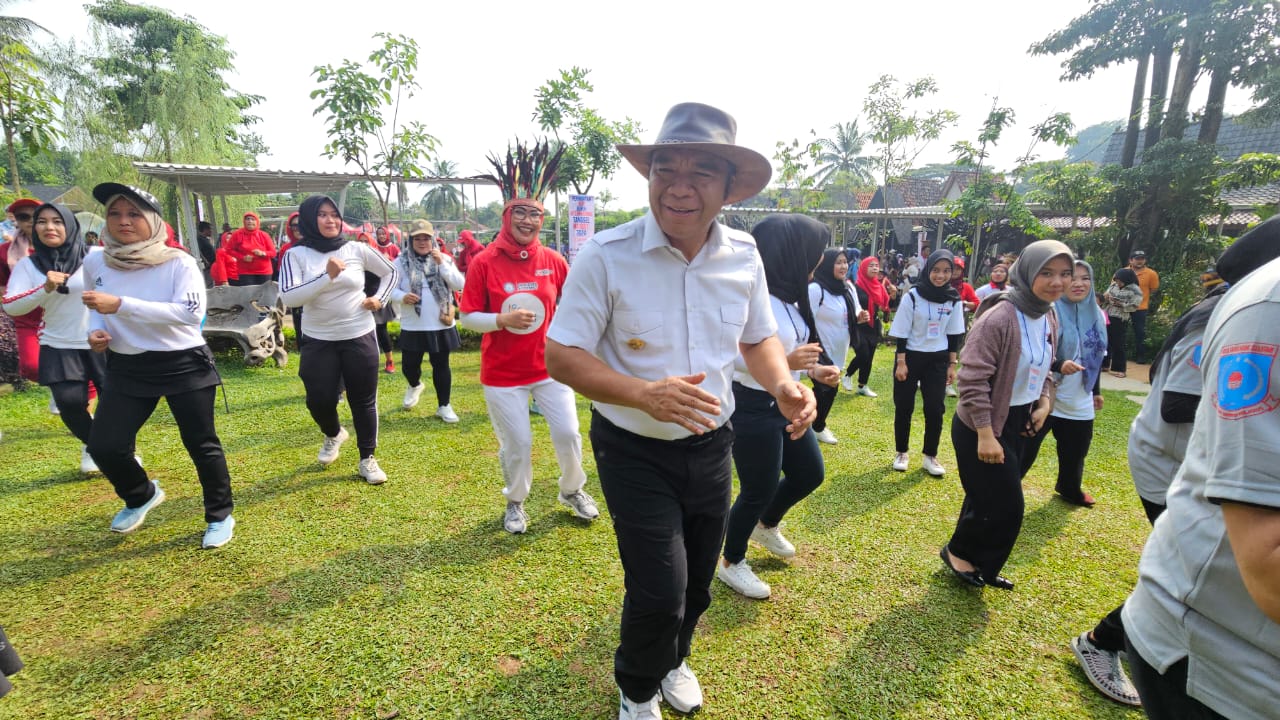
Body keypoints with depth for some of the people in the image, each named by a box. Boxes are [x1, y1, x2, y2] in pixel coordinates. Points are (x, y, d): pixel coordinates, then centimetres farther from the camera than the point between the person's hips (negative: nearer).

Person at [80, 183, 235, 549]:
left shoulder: (178, 262, -13)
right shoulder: (95, 263, 2)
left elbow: (191, 312, -26)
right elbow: (97, 308, 18)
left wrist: (121, 304, -30)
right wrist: (96, 330, -4)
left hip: (184, 365, -5)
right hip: (126, 368, 5)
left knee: (201, 444, 4)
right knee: (103, 446, 3)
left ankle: (220, 516, 23)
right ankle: (142, 496, 35)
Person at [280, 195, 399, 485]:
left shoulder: (357, 249, -1)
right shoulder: (297, 255, -4)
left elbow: (391, 272, 14)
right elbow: (288, 297, -17)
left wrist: (379, 299, 2)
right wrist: (327, 276, -25)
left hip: (360, 337, 0)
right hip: (318, 341, 0)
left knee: (364, 400, 5)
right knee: (319, 400, 3)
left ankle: (367, 459, 20)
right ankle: (334, 434, 37)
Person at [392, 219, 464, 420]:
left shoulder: (444, 259, 1)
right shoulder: (401, 262, -2)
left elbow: (459, 285, -9)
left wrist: (442, 264, -17)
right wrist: (402, 296, -20)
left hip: (441, 325, 0)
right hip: (412, 327, 0)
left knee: (441, 365, 9)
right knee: (409, 365, 9)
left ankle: (444, 406, 22)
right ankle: (415, 386, 45)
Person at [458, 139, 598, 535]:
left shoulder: (553, 260, -3)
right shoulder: (484, 262, -10)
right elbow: (468, 317, -7)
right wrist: (503, 319, -23)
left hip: (549, 367, 2)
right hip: (503, 374, -2)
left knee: (568, 434, 7)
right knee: (516, 445, 8)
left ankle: (572, 491, 35)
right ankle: (515, 503, 36)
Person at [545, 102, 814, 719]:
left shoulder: (744, 255, -5)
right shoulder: (606, 255, -18)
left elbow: (759, 338, 8)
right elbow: (561, 355, -17)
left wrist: (783, 384, -14)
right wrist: (644, 393, -33)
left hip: (711, 444, 5)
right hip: (634, 452, -4)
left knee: (698, 580, 19)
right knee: (659, 592, -3)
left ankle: (672, 662, 55)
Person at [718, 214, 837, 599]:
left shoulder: (787, 296, 7)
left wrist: (814, 369, 3)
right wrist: (786, 362, -32)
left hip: (786, 403, 10)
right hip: (754, 408, -10)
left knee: (809, 473, 22)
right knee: (759, 490, 4)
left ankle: (766, 525, 49)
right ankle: (731, 562, 30)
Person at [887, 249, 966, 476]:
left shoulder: (954, 299, 0)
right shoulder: (912, 296, -10)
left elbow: (954, 334, 6)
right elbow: (902, 332, -8)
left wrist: (952, 365, 5)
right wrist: (901, 362, -11)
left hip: (938, 360, 3)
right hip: (911, 357, -2)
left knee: (935, 409, 3)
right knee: (904, 407, 5)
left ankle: (930, 456, 17)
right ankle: (901, 453, 20)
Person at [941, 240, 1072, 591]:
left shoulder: (1049, 318, 5)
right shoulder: (1000, 317, -23)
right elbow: (973, 379, -24)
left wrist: (1045, 403, 3)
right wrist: (985, 434, -24)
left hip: (1018, 423, 8)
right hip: (983, 426, -8)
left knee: (991, 498, 18)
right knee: (1004, 505, -1)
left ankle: (978, 563, 35)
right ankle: (959, 552, 23)